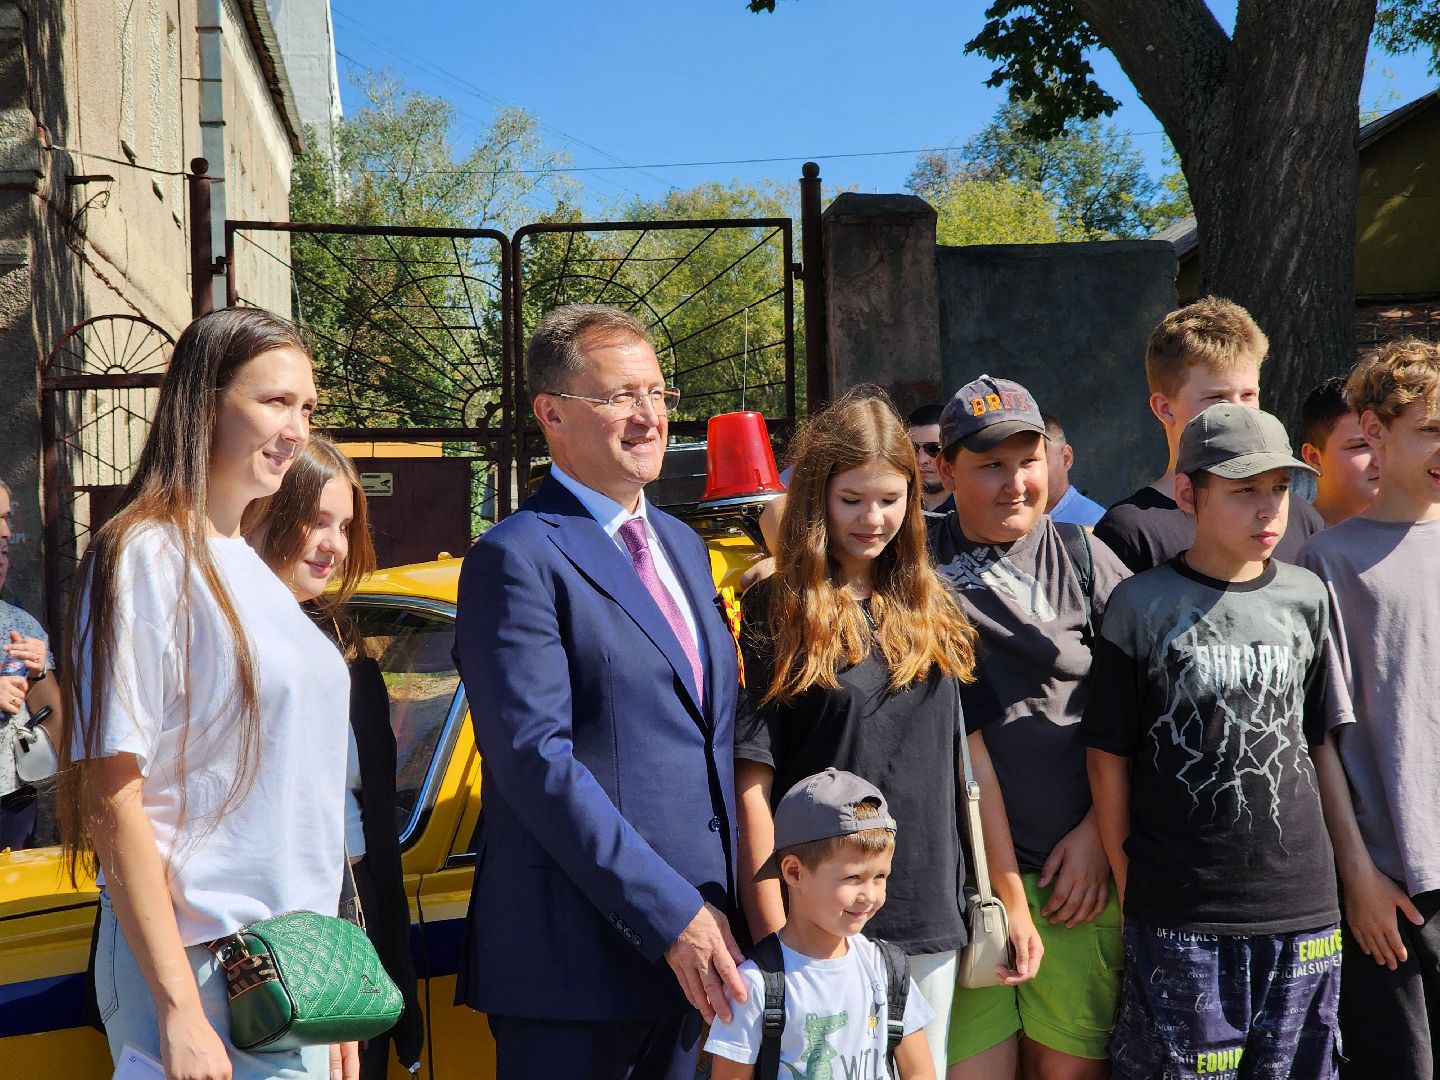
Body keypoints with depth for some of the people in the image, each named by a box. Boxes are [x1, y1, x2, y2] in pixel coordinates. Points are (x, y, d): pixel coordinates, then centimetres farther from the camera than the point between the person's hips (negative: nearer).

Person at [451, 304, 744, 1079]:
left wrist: (718, 910, 9)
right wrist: (672, 916, -18)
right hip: (577, 953, -7)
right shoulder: (520, 558, -10)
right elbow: (537, 759, -18)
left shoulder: (684, 548, 15)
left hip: (690, 942, 7)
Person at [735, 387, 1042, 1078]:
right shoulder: (776, 611, -5)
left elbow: (972, 759, 10)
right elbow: (752, 783, -9)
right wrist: (773, 940, -12)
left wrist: (1013, 901, 9)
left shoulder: (932, 609, 9)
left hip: (930, 921, 4)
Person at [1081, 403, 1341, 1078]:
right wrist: (1132, 889, -1)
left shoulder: (1305, 599, 6)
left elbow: (1315, 742, 13)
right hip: (1181, 920, -3)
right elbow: (1109, 758, -1)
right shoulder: (1140, 606, -5)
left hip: (1301, 907, 4)